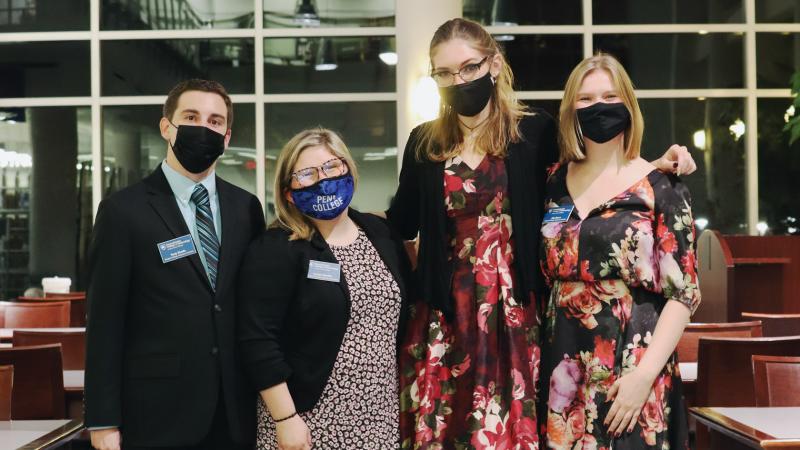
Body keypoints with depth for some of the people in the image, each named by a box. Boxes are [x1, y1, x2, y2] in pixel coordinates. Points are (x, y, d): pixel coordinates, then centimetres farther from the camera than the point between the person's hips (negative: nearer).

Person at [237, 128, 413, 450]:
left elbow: (405, 312, 15)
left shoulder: (379, 233, 7)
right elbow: (258, 341, -14)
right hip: (311, 418, -5)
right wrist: (285, 418, -16)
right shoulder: (274, 250, -10)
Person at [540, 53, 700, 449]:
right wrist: (543, 356, 6)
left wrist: (644, 375, -17)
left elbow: (683, 293, -9)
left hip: (631, 370, -4)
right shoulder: (556, 182, 7)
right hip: (565, 371, 4)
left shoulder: (660, 188, -5)